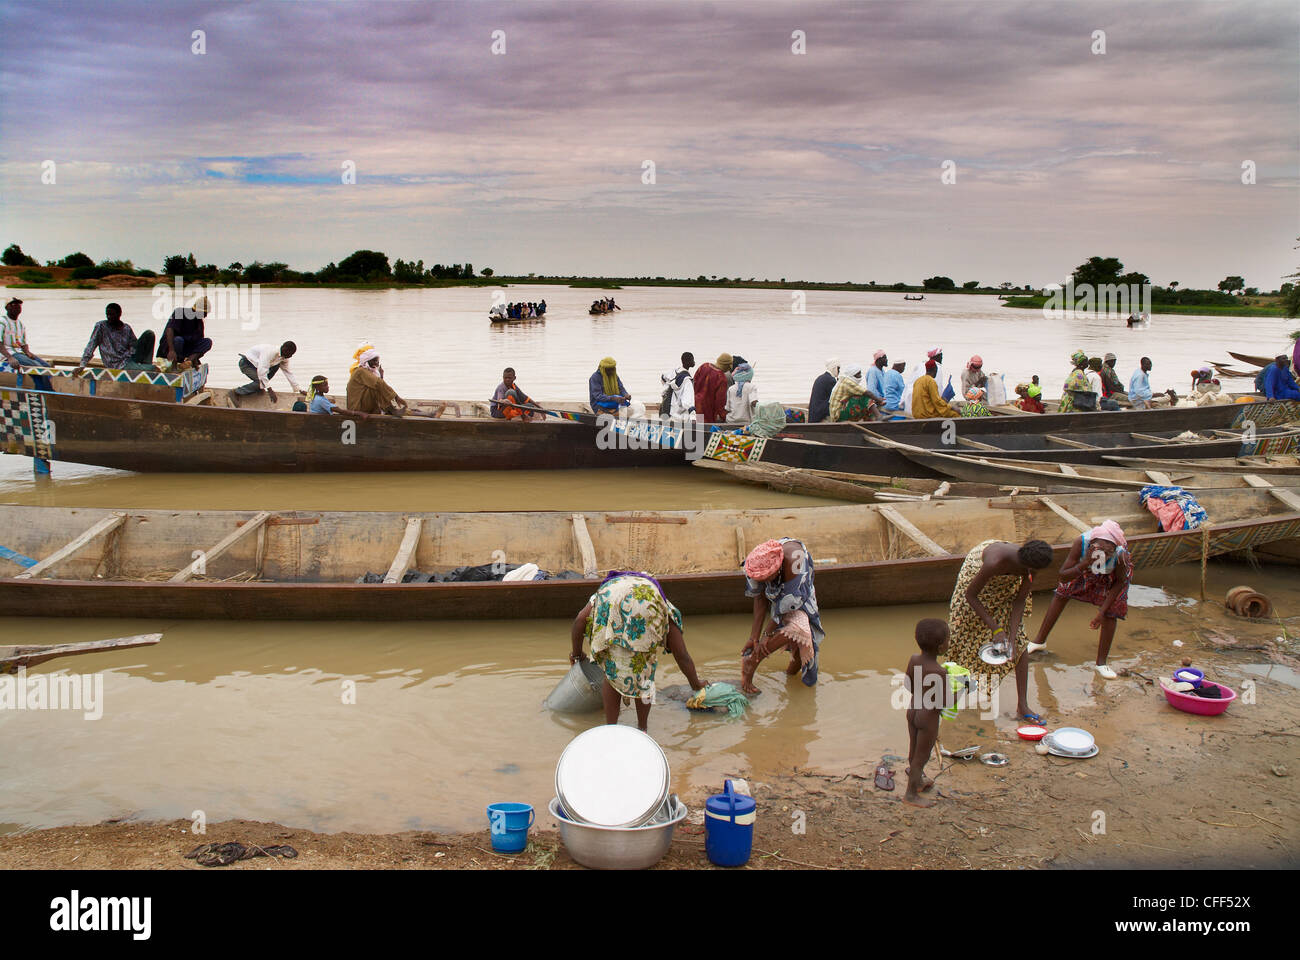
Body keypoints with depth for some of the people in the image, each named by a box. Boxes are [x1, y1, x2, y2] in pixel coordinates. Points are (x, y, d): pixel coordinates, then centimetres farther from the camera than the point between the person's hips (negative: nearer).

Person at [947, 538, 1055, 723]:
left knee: (1020, 643, -7)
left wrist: (1012, 638, -25)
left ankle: (1022, 706, -5)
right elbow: (970, 595, -29)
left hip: (1007, 585, 4)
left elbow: (1019, 601, -17)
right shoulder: (996, 561, -43)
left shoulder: (1031, 565, -29)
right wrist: (996, 629, -31)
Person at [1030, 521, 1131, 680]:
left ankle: (1101, 662, 14)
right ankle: (1040, 640, 34)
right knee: (1062, 594, 12)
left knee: (1111, 612, -6)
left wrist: (1102, 611, -21)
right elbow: (1063, 577, -37)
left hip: (1112, 574, -2)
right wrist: (1085, 563, -55)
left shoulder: (1120, 555, -43)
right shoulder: (1081, 542, -44)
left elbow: (1121, 582, -20)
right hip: (1086, 566, 2)